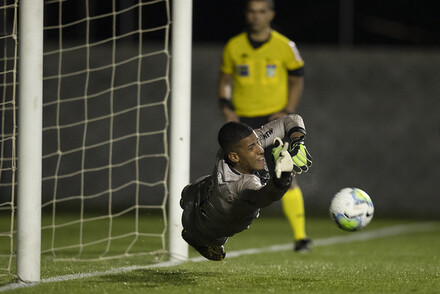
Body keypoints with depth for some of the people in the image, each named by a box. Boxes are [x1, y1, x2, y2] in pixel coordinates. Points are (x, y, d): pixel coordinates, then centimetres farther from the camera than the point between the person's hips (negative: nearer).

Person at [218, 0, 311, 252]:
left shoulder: (285, 47, -2)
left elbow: (297, 81, 7)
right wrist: (227, 107, -1)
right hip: (244, 119, 2)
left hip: (275, 118, -2)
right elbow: (226, 79, 15)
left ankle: (301, 236, -10)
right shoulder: (234, 47, 4)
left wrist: (287, 112, -5)